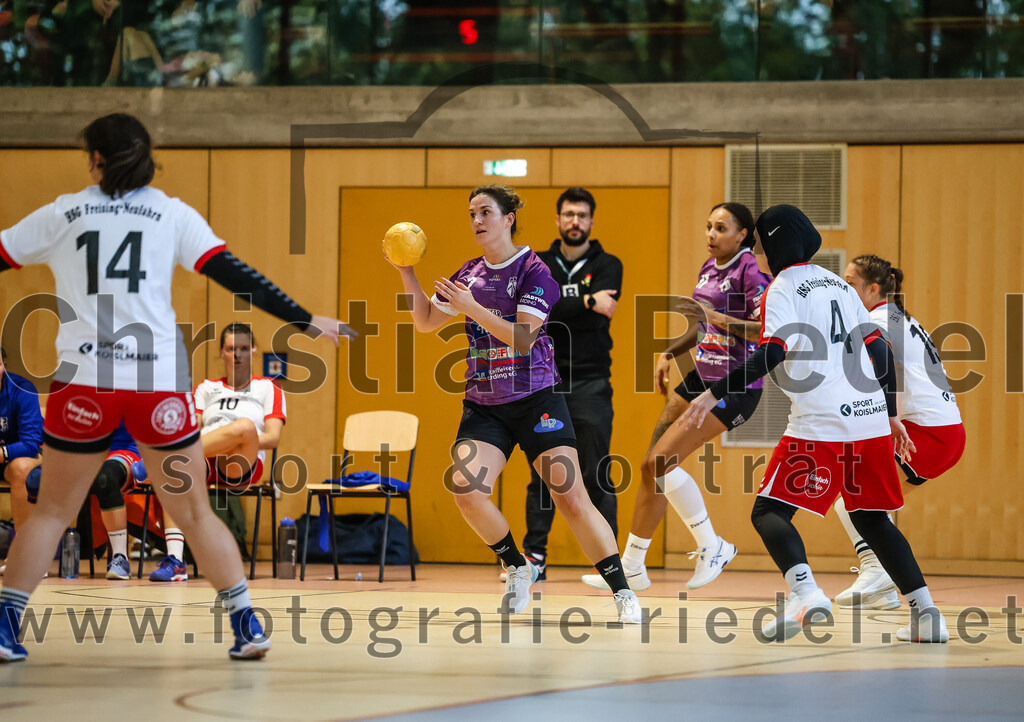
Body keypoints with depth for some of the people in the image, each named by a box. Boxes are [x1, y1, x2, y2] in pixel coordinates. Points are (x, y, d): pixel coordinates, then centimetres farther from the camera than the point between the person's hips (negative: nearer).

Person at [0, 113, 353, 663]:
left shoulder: (60, 216, 9)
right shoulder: (173, 215, 7)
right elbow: (232, 274, 1)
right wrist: (305, 321, 4)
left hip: (84, 380, 0)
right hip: (159, 385, 0)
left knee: (51, 511, 12)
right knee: (195, 514, 8)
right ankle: (247, 625, 3)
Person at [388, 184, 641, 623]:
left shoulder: (534, 271, -6)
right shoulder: (469, 274, 11)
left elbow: (523, 337, -16)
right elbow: (426, 322, 18)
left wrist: (473, 308, -21)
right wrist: (406, 273, 7)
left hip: (536, 401, -5)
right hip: (483, 405, 5)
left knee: (571, 498, -12)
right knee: (464, 487, -18)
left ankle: (623, 594, -6)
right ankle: (517, 567, 6)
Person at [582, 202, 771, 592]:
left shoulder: (750, 272, -14)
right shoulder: (710, 268, 12)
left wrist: (718, 319, -28)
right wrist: (670, 353, 13)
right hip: (702, 378, 9)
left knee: (661, 460, -17)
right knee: (651, 467, 8)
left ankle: (711, 546, -2)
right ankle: (632, 567, 19)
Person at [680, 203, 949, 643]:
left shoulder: (783, 288, -1)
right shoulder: (837, 284, 20)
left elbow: (770, 356, -16)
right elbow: (879, 352, 19)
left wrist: (714, 394, -16)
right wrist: (891, 415, 25)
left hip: (821, 425, -7)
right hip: (870, 419, 7)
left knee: (769, 512, -3)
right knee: (870, 520, 18)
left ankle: (805, 594, -28)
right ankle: (926, 612, 6)